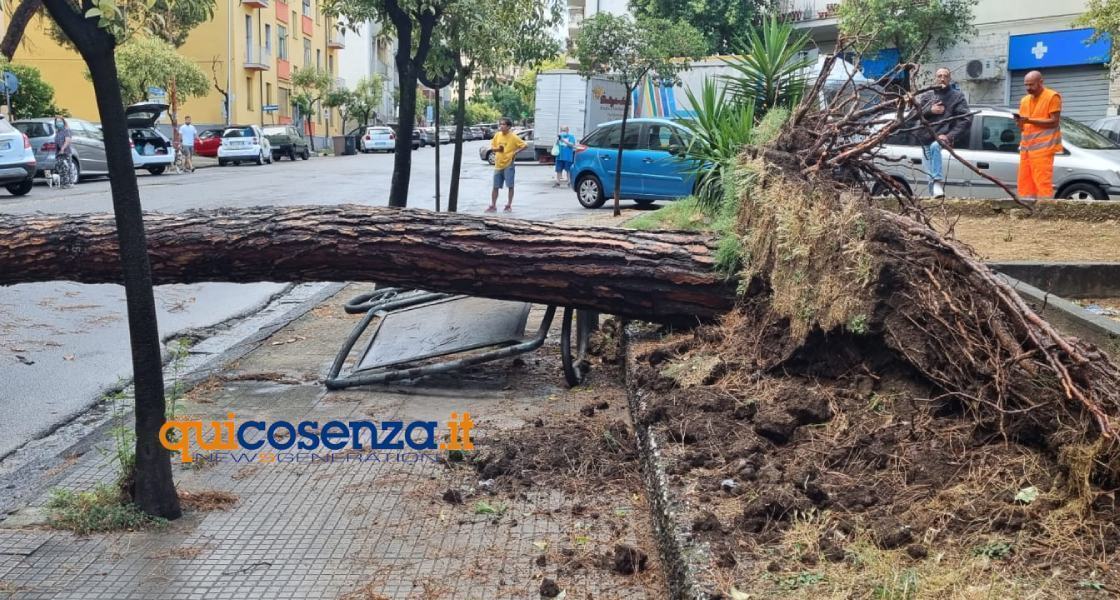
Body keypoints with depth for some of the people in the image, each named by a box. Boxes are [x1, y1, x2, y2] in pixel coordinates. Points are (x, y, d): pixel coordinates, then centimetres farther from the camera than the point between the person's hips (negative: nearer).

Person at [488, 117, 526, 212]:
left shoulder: (513, 137, -9)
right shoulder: (497, 135, 5)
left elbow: (524, 145, -7)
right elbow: (492, 146, 15)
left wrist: (515, 152, -15)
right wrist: (497, 149, -6)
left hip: (508, 164, -4)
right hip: (498, 164, 5)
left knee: (510, 186, 0)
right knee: (495, 186, 6)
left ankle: (509, 205, 9)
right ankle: (493, 206, 12)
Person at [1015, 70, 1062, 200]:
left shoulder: (1052, 97, -1)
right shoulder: (1025, 100, 20)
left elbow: (1054, 122, -8)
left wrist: (1030, 120, -16)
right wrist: (1019, 121, -2)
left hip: (1043, 147, -7)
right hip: (1026, 147, 7)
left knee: (1043, 183, -12)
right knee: (1025, 183, 2)